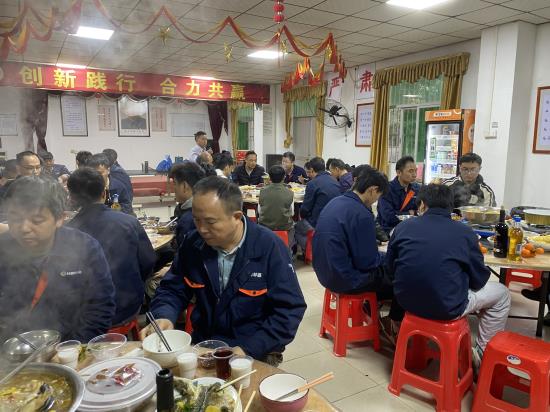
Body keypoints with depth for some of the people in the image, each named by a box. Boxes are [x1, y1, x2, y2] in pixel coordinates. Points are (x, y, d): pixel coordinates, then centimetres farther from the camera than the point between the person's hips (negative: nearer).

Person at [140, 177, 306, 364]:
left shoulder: (269, 247, -15)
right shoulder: (193, 243, -2)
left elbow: (290, 310, -13)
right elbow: (173, 289, 9)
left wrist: (247, 350, -20)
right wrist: (164, 317, -12)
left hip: (255, 355, -4)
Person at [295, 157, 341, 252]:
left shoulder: (312, 184, -15)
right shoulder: (335, 182, 6)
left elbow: (304, 210, -12)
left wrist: (302, 215, 12)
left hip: (317, 225, -7)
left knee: (296, 228, 19)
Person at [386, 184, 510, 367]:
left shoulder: (403, 227, -3)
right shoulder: (465, 233, -9)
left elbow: (390, 267, 9)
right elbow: (478, 281, 0)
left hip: (407, 301, 4)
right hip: (447, 308, -3)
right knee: (501, 293, 22)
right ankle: (483, 354, 28)